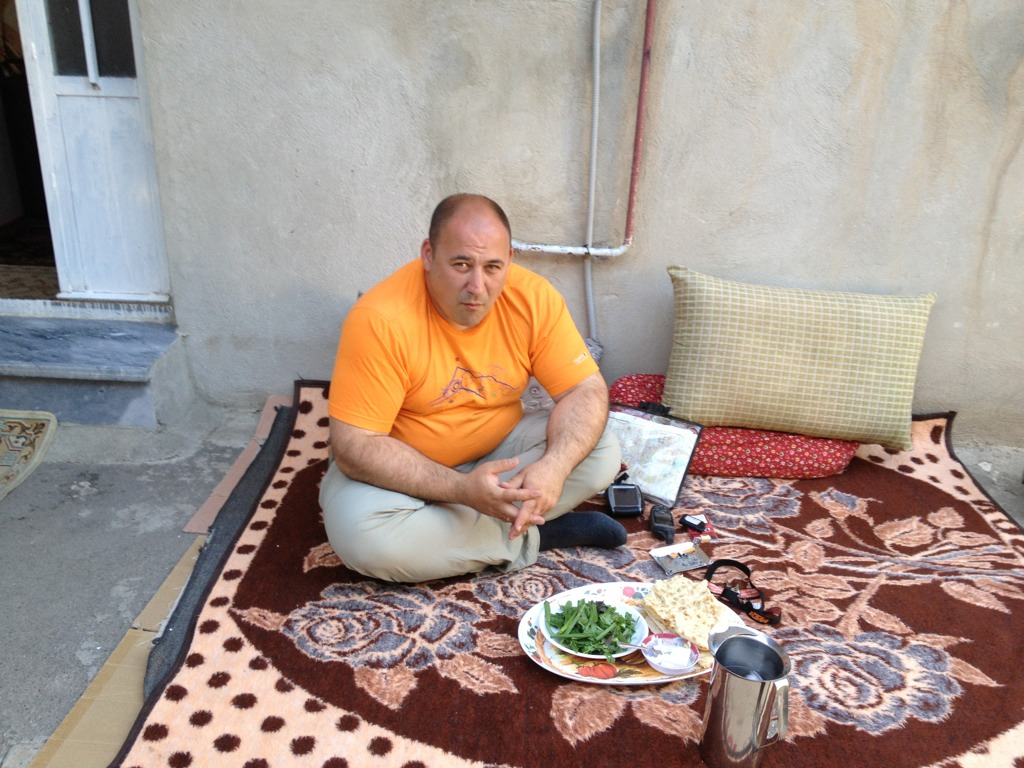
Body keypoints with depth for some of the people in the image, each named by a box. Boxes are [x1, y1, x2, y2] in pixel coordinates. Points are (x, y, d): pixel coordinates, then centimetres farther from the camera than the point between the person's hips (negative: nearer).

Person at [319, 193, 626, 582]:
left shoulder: (533, 298, -16)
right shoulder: (379, 320, -26)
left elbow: (586, 390, -13)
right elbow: (355, 446, -26)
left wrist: (554, 466, -34)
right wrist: (462, 488, -37)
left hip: (499, 449, 3)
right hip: (402, 468, -2)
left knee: (601, 452, -16)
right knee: (367, 538, -33)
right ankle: (531, 537, -14)